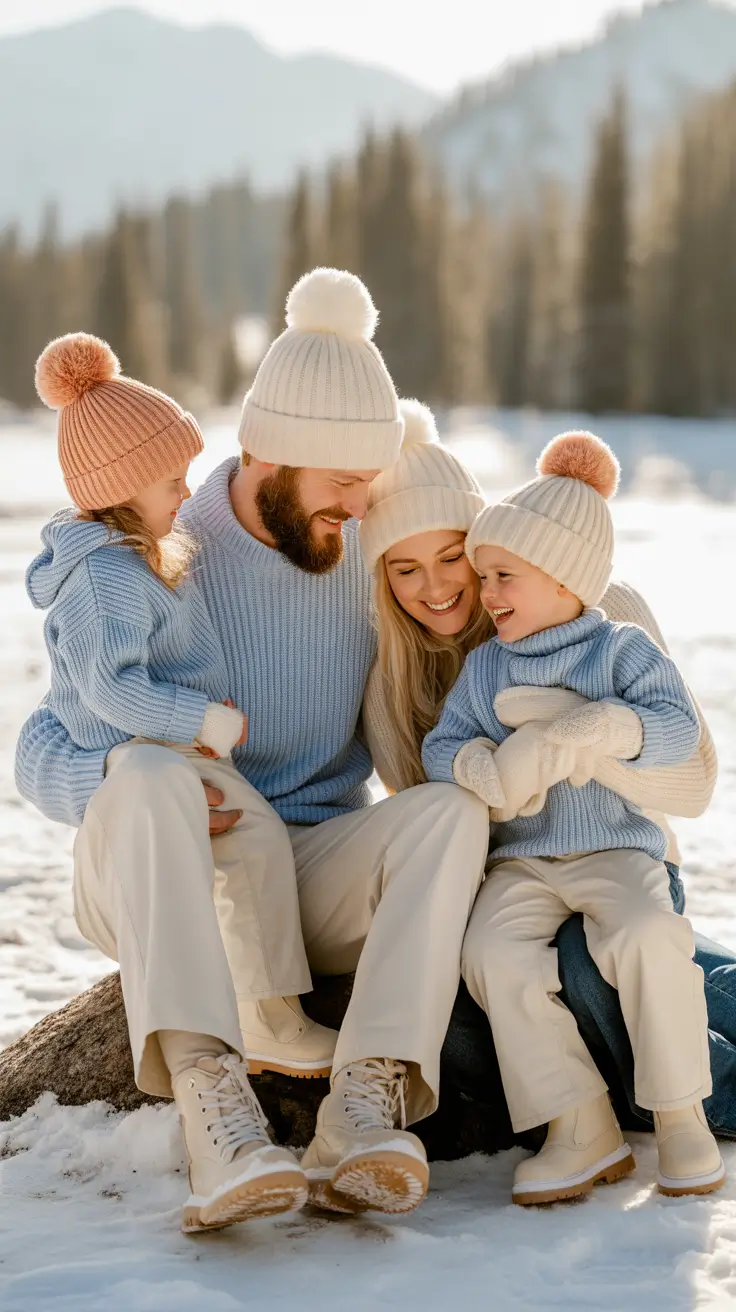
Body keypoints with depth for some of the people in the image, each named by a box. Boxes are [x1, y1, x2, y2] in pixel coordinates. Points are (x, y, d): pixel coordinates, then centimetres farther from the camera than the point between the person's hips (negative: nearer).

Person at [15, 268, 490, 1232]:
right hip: (158, 891, -3)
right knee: (149, 773, -37)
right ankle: (210, 1101, -50)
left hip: (315, 881, 4)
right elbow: (41, 757, -9)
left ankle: (367, 1103, -40)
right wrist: (125, 780, -32)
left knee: (451, 810, -26)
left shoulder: (366, 555, 4)